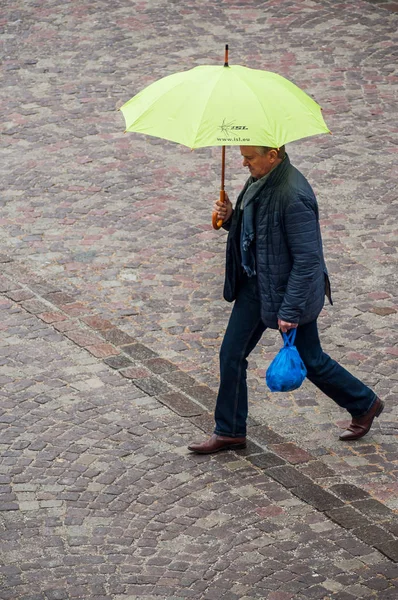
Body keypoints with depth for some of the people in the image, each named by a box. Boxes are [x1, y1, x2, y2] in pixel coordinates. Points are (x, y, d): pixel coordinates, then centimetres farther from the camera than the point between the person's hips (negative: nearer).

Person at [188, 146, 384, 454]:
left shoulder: (293, 196, -29)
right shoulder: (260, 180, 1)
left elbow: (307, 258, -27)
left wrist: (290, 311, -25)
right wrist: (230, 217, -5)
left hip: (288, 290, -9)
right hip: (254, 284, 9)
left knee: (309, 360, 9)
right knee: (231, 355, 9)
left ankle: (365, 405, 32)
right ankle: (230, 432, 22)